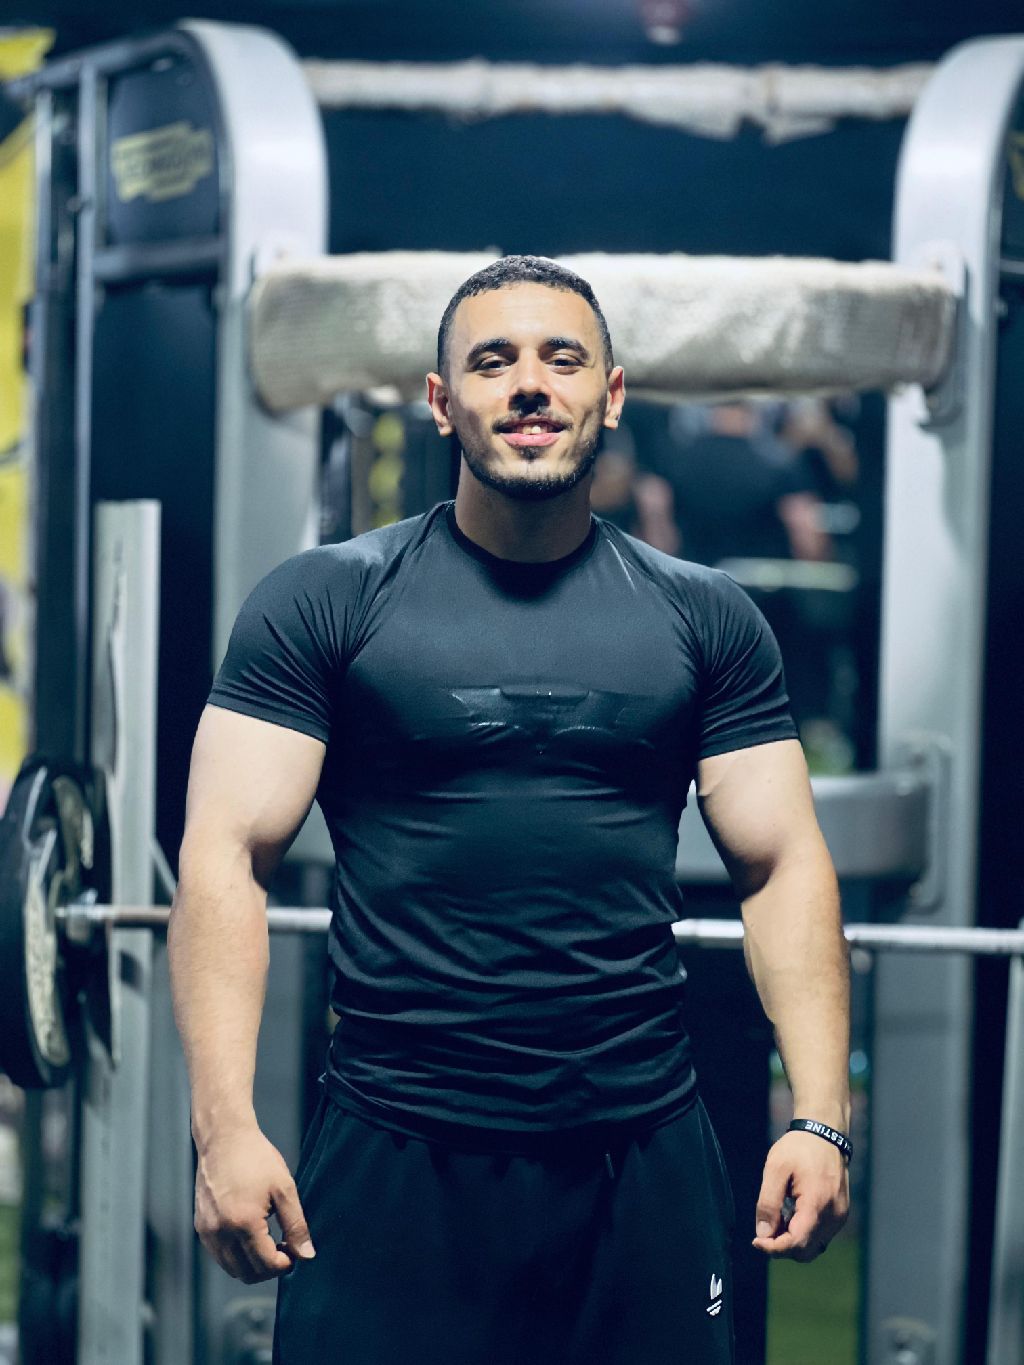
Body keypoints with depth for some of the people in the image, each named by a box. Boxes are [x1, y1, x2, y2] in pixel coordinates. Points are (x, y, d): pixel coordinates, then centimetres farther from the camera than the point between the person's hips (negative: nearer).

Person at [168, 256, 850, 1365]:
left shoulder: (705, 620, 7)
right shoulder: (323, 603, 0)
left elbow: (783, 867, 6)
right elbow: (226, 857, -5)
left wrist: (821, 1118, -4)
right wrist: (224, 1128, -14)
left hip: (644, 1154, 2)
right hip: (392, 1158, -2)